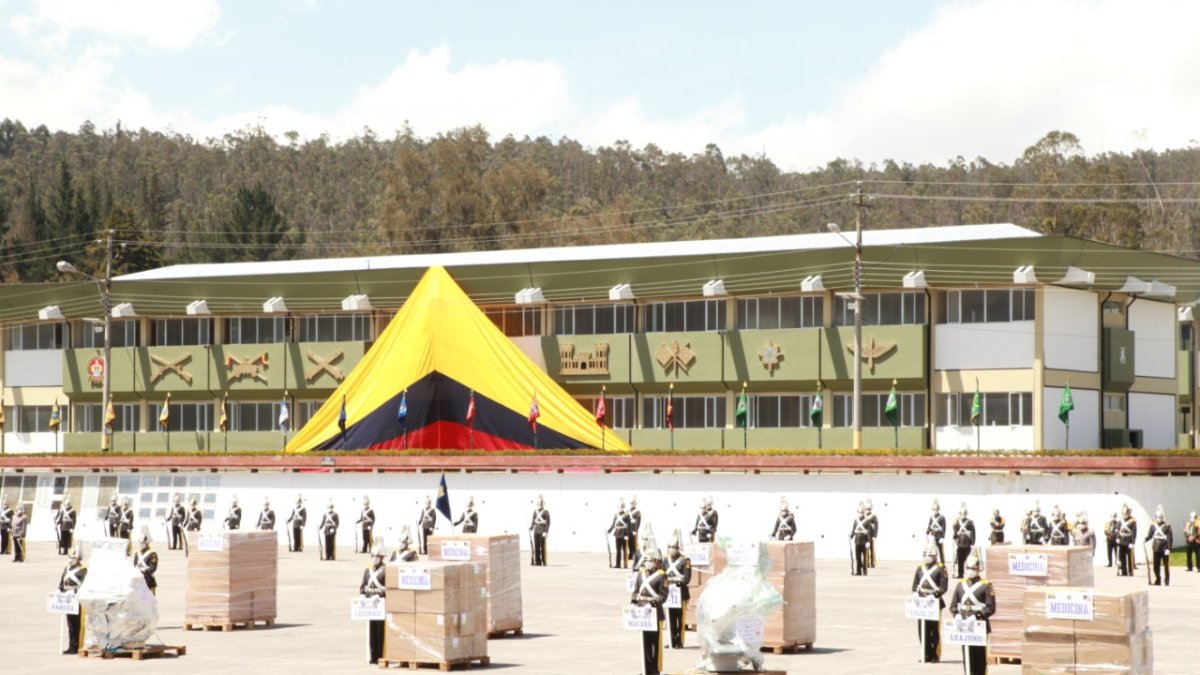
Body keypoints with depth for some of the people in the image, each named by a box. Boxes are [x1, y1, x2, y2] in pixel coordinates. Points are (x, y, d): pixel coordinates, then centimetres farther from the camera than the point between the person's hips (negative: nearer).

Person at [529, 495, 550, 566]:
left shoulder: (545, 512, -5)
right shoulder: (535, 511, 10)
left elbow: (548, 522, -7)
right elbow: (533, 521, 15)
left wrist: (546, 531, -13)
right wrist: (531, 529, 9)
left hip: (542, 531, -5)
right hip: (536, 531, 5)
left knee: (542, 547, -4)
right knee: (536, 546, 4)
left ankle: (543, 562, 0)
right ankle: (537, 561, 8)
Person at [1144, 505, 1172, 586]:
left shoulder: (1167, 526, -5)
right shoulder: (1153, 525, 6)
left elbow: (1170, 538, -7)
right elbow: (1150, 535, 7)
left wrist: (1168, 548, -14)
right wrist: (1145, 539, -15)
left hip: (1164, 549, -3)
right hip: (1156, 549, 3)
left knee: (1166, 565, 4)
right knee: (1156, 566, 3)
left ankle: (1167, 580, 14)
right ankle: (1158, 580, 12)